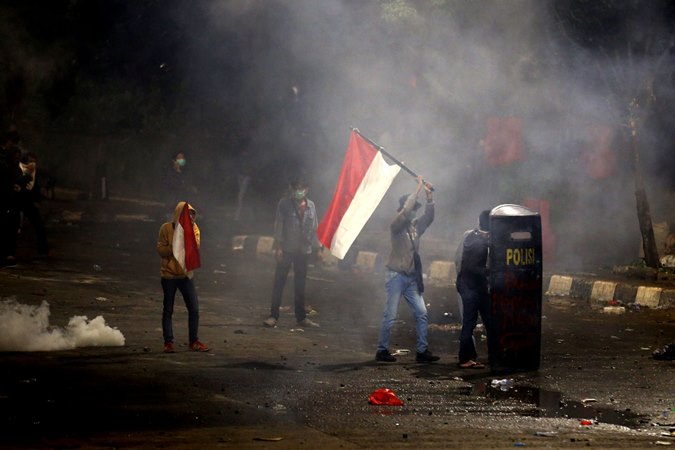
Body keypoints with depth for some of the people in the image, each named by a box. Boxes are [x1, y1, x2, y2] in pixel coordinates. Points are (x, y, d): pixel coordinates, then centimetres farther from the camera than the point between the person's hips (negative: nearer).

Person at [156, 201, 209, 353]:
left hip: (185, 274, 3)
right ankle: (168, 342, 11)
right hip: (169, 274, -3)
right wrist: (173, 248, -21)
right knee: (168, 310, 4)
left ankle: (194, 341, 10)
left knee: (194, 309, 0)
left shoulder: (193, 228, 4)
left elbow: (195, 245, -11)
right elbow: (160, 249, -6)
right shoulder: (166, 228, -5)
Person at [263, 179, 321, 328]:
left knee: (300, 284, 10)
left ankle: (301, 317, 16)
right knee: (279, 282, -3)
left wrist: (318, 248, 10)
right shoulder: (285, 203, -3)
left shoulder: (311, 206, 8)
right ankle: (273, 316, -1)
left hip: (304, 250, 4)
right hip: (286, 249, -4)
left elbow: (315, 228, 12)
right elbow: (278, 225, -6)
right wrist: (278, 246, -12)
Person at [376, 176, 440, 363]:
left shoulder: (416, 226, 13)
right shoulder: (396, 226, -7)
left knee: (422, 314, 1)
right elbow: (406, 209, -21)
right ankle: (382, 351, 2)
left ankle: (422, 350, 5)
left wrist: (429, 195, -5)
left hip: (411, 277, 7)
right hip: (396, 275, -7)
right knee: (390, 316, -6)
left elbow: (429, 216, 9)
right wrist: (419, 188, -18)